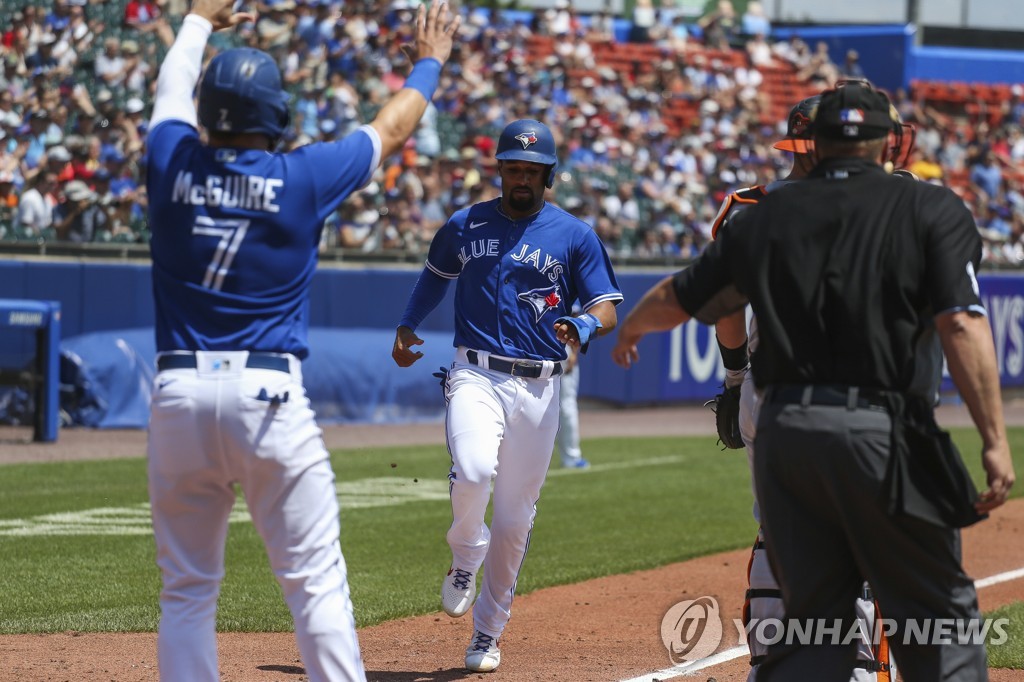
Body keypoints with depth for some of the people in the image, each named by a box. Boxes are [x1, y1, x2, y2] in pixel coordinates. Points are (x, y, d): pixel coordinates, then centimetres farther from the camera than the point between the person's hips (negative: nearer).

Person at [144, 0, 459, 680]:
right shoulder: (301, 177, -3)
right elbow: (391, 129, 14)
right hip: (269, 392, -3)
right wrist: (428, 63, 34)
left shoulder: (172, 162, 3)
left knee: (187, 587, 8)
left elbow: (173, 86, 26)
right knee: (316, 580, -1)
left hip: (178, 392, 3)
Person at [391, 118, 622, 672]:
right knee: (473, 471, -29)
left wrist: (584, 326, -22)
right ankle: (465, 558, 2)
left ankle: (487, 634, 18)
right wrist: (406, 327, 16)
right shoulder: (464, 226, 8)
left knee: (516, 515, 4)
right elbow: (436, 274, 27)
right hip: (476, 375, -1)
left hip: (539, 386, 1)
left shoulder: (575, 235, 3)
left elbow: (607, 308, 0)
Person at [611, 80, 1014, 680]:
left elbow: (675, 300, 23)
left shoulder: (766, 216, 13)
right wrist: (995, 439, -14)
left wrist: (629, 331, 45)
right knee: (940, 615, 6)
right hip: (883, 431, -4)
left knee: (816, 619, 12)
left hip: (783, 429, 4)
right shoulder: (933, 210, 2)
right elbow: (962, 325, -12)